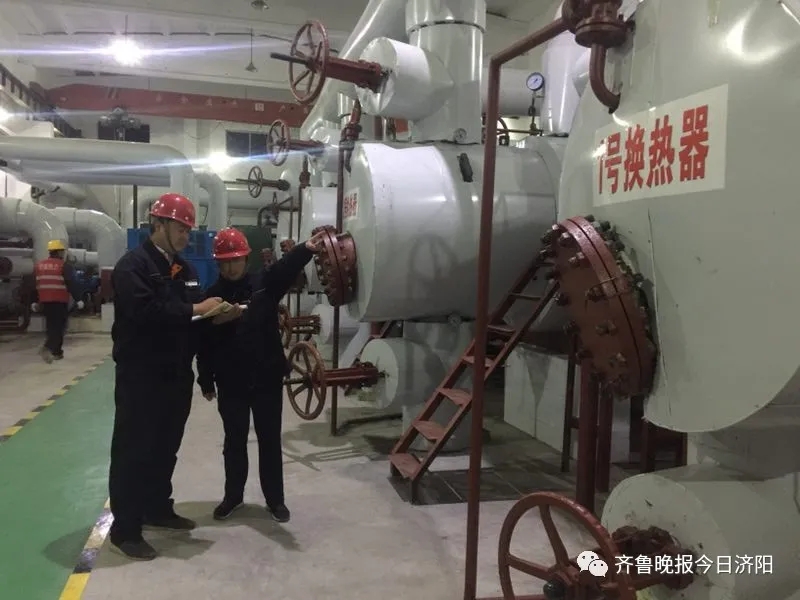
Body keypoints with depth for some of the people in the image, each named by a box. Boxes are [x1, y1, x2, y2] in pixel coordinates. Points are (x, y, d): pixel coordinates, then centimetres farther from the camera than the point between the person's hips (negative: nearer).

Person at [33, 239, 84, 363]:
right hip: (60, 301, -6)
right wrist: (78, 299, -14)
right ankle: (48, 348, -21)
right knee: (59, 326, -3)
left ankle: (56, 352, 20)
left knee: (51, 326, 15)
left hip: (45, 301, 6)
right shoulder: (64, 266, -9)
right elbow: (72, 284, -15)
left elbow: (34, 285, 15)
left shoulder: (39, 265, 12)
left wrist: (35, 302, 20)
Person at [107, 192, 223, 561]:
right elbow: (145, 311, -27)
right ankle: (124, 528, 12)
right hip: (141, 377, -8)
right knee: (133, 451, 1)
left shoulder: (184, 269, 14)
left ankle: (158, 509, 33)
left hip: (177, 374, 8)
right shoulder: (133, 265, -12)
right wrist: (194, 309, -24)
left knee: (166, 447, 18)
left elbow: (192, 313, 16)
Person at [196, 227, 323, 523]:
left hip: (267, 378, 0)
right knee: (234, 441, 15)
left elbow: (286, 267, -23)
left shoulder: (265, 283, -2)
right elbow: (204, 344, 1)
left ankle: (275, 499, 24)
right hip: (231, 382, 1)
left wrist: (307, 248, -43)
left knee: (270, 440, 10)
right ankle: (233, 495, 32)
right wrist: (206, 381, 0)